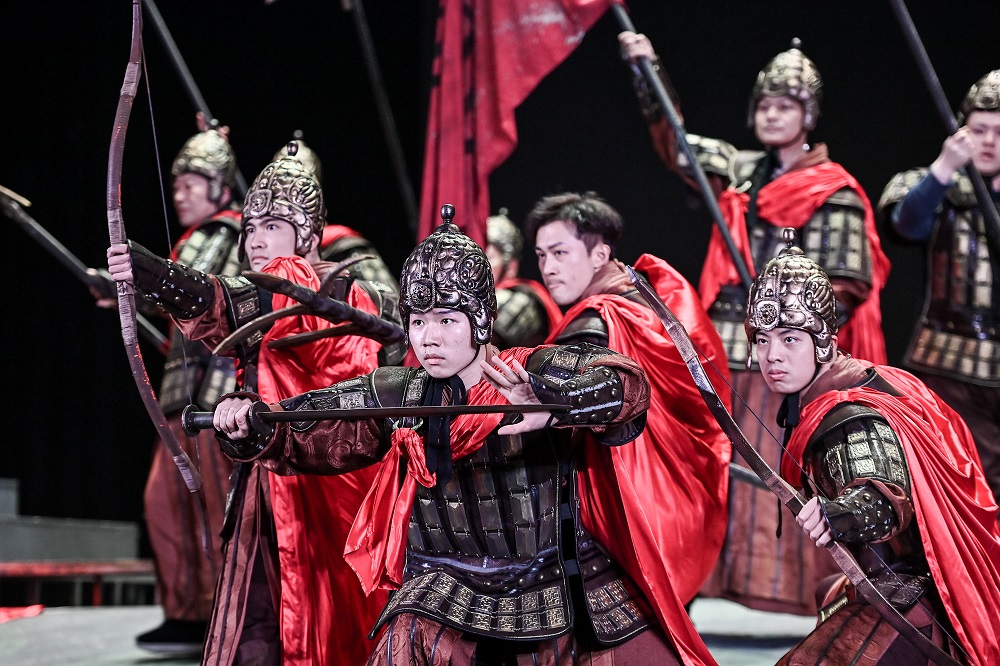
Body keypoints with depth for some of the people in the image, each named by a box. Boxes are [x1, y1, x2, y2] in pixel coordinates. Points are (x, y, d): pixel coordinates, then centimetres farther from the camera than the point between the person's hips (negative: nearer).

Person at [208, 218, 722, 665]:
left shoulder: (541, 374, -10)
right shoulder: (398, 396, 0)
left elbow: (628, 384, -28)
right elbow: (301, 432, 2)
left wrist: (554, 408, -48)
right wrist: (249, 426, -21)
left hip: (566, 593, -1)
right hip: (450, 594, 1)